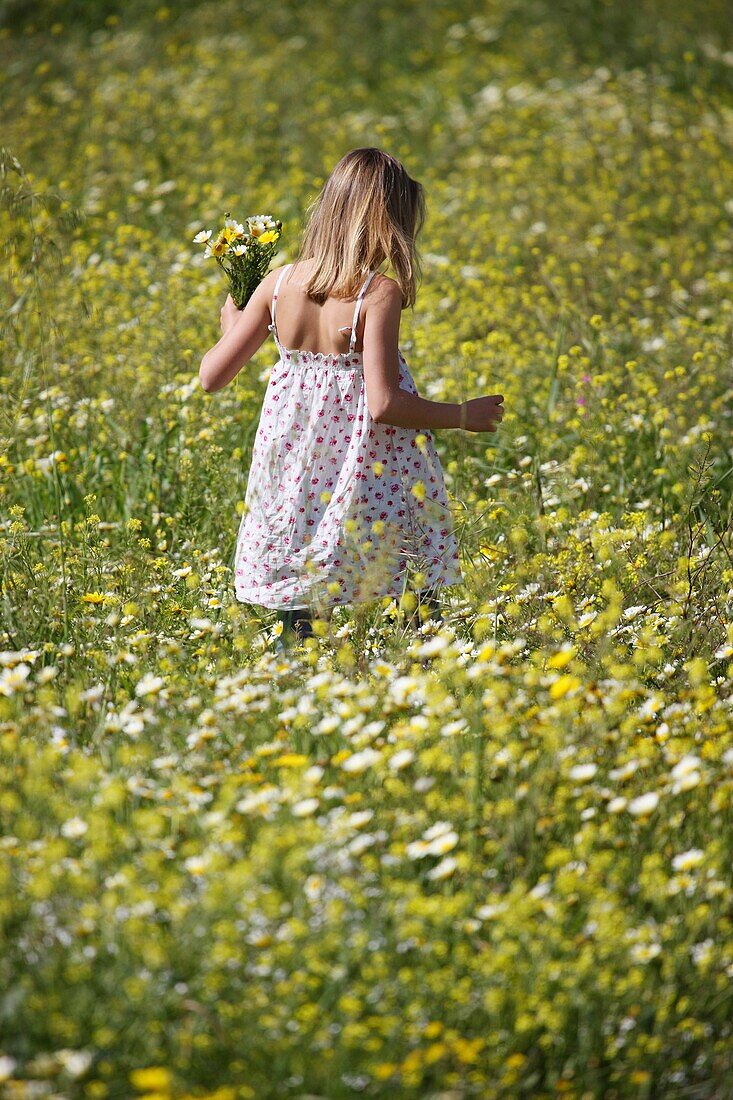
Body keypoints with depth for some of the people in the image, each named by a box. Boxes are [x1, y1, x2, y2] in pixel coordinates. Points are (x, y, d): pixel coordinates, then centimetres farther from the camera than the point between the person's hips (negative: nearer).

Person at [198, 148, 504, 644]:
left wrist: (231, 327, 21)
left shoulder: (279, 282, -1)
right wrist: (462, 415, -6)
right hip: (372, 484, -5)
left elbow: (212, 376, 1)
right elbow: (384, 405, -20)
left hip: (297, 479, 5)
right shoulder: (380, 294, -15)